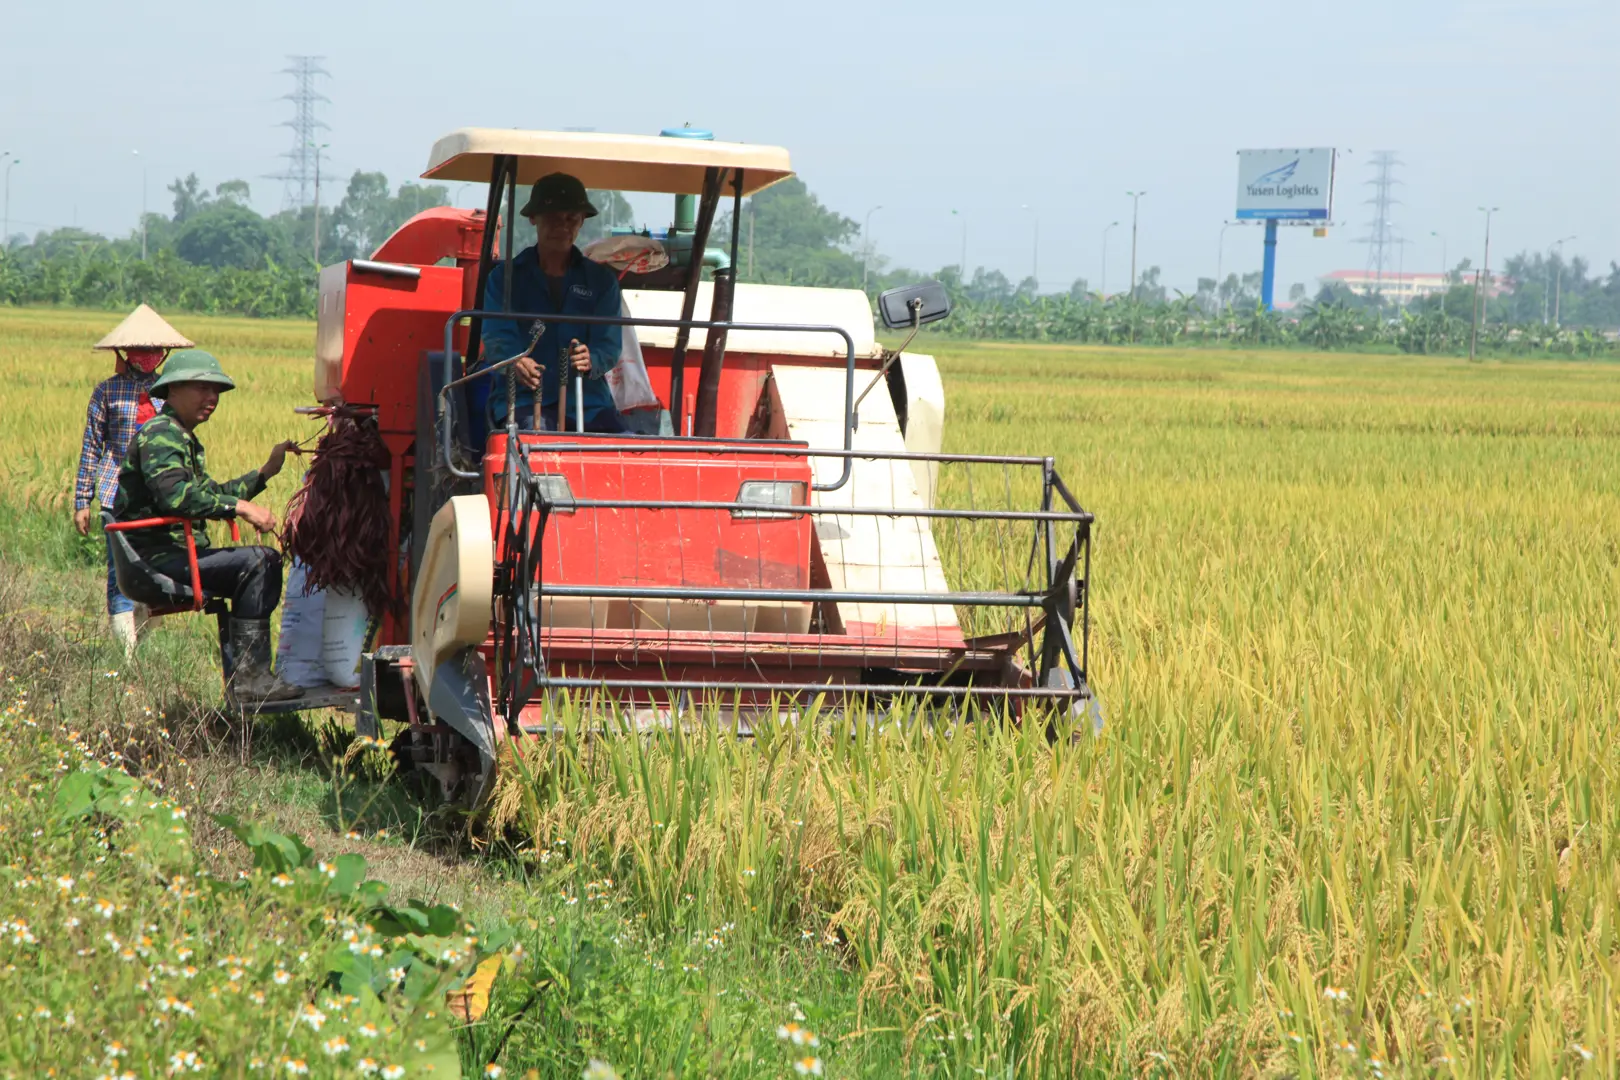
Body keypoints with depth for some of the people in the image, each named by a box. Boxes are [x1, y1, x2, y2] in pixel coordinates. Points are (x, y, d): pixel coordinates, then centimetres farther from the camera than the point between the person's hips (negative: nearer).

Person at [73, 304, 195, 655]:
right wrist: (82, 501, 3)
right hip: (119, 492, -3)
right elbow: (91, 447, 6)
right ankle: (127, 653, -7)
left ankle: (137, 642, 15)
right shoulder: (108, 391, 3)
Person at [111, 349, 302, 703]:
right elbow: (175, 495, -28)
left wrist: (267, 471, 21)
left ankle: (252, 669, 5)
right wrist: (240, 507, -26)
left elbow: (212, 494, 29)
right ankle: (249, 676, -23)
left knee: (269, 560, 10)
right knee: (255, 562, -22)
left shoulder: (186, 440, 23)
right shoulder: (160, 434, -12)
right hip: (157, 558, -11)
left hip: (181, 553, 11)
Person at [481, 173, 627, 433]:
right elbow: (497, 338, -2)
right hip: (521, 399, -2)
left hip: (588, 402, 2)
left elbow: (609, 345, 5)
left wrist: (591, 361, -21)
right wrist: (514, 362, -28)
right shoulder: (505, 277, 12)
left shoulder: (601, 280, 16)